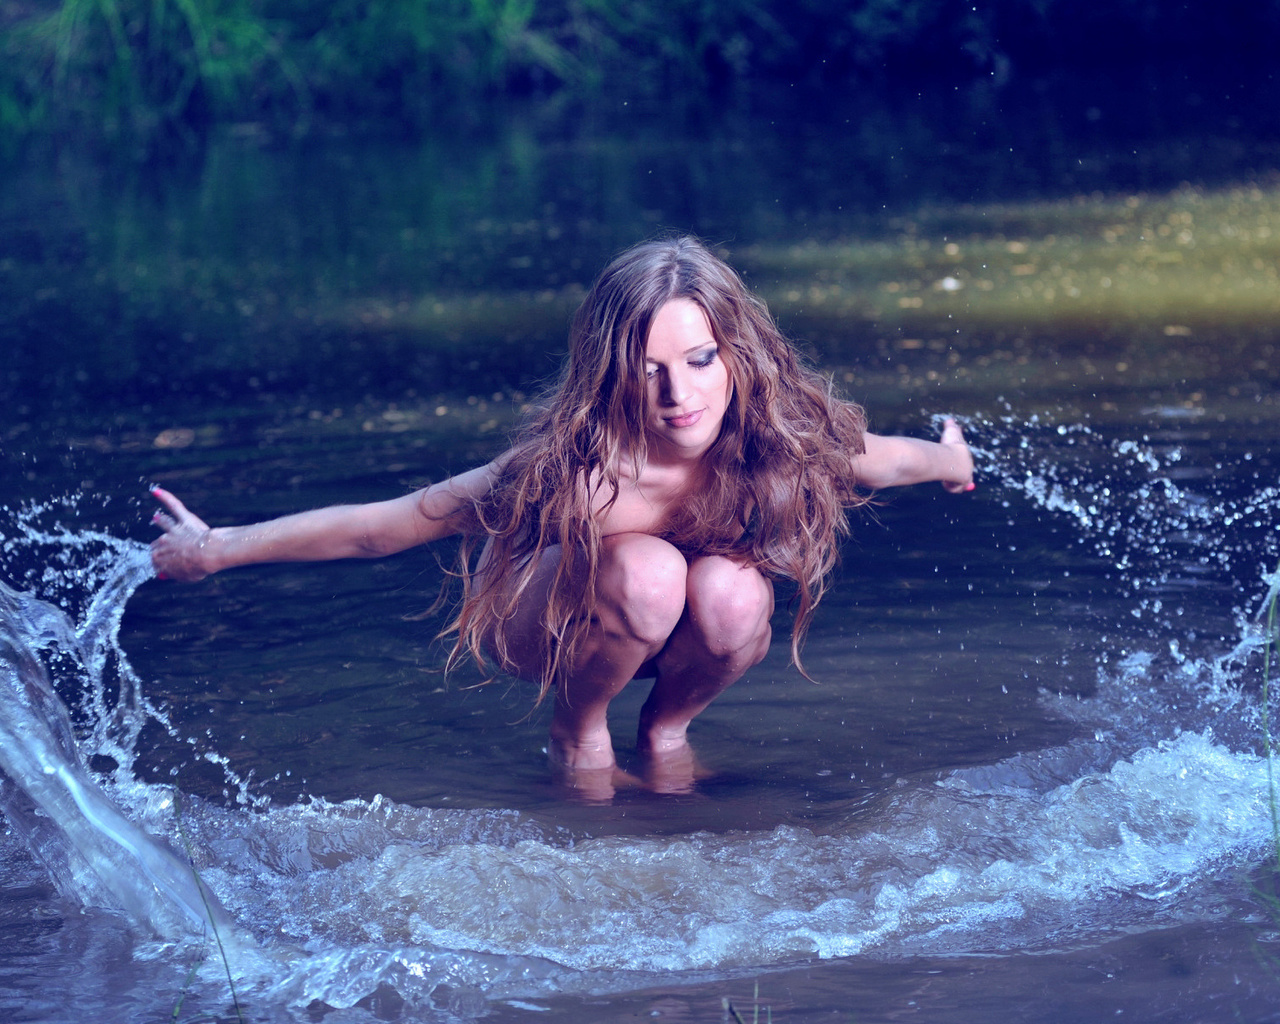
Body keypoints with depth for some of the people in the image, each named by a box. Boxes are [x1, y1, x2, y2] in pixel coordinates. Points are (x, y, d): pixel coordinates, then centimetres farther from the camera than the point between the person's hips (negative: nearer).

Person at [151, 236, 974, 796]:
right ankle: (578, 730, -5)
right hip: (541, 624, -4)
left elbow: (874, 459, -1)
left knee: (735, 595, -31)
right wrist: (216, 551, -27)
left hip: (664, 628, 4)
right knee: (648, 572, -36)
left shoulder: (784, 437, -26)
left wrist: (951, 461, 19)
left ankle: (667, 726, 2)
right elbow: (374, 529, -31)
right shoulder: (575, 472, -38)